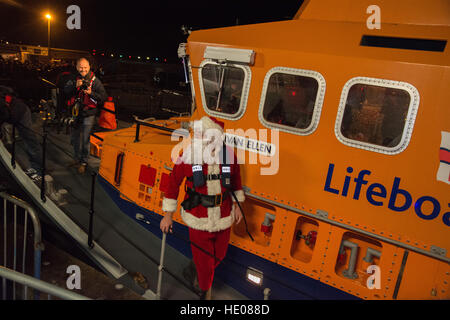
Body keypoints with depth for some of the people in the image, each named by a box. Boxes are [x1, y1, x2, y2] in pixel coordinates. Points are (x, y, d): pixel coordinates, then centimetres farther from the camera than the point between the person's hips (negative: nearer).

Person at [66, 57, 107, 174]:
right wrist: (75, 86, -26)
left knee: (85, 140, 1)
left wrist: (91, 93, -27)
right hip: (76, 113, 5)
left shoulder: (95, 81, -8)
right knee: (74, 138, 17)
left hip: (88, 115, -5)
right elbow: (66, 90, -9)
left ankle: (84, 162, 18)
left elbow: (103, 97, -12)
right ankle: (77, 159, 36)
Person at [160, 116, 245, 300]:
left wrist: (237, 205, 12)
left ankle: (202, 272, 59)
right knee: (202, 259, 10)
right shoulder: (188, 157, -18)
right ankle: (205, 288, 43)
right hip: (198, 221, -3)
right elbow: (173, 183, -6)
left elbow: (236, 179, 7)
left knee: (218, 254, 23)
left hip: (223, 219, 3)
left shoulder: (229, 155, -12)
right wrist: (168, 215, -3)